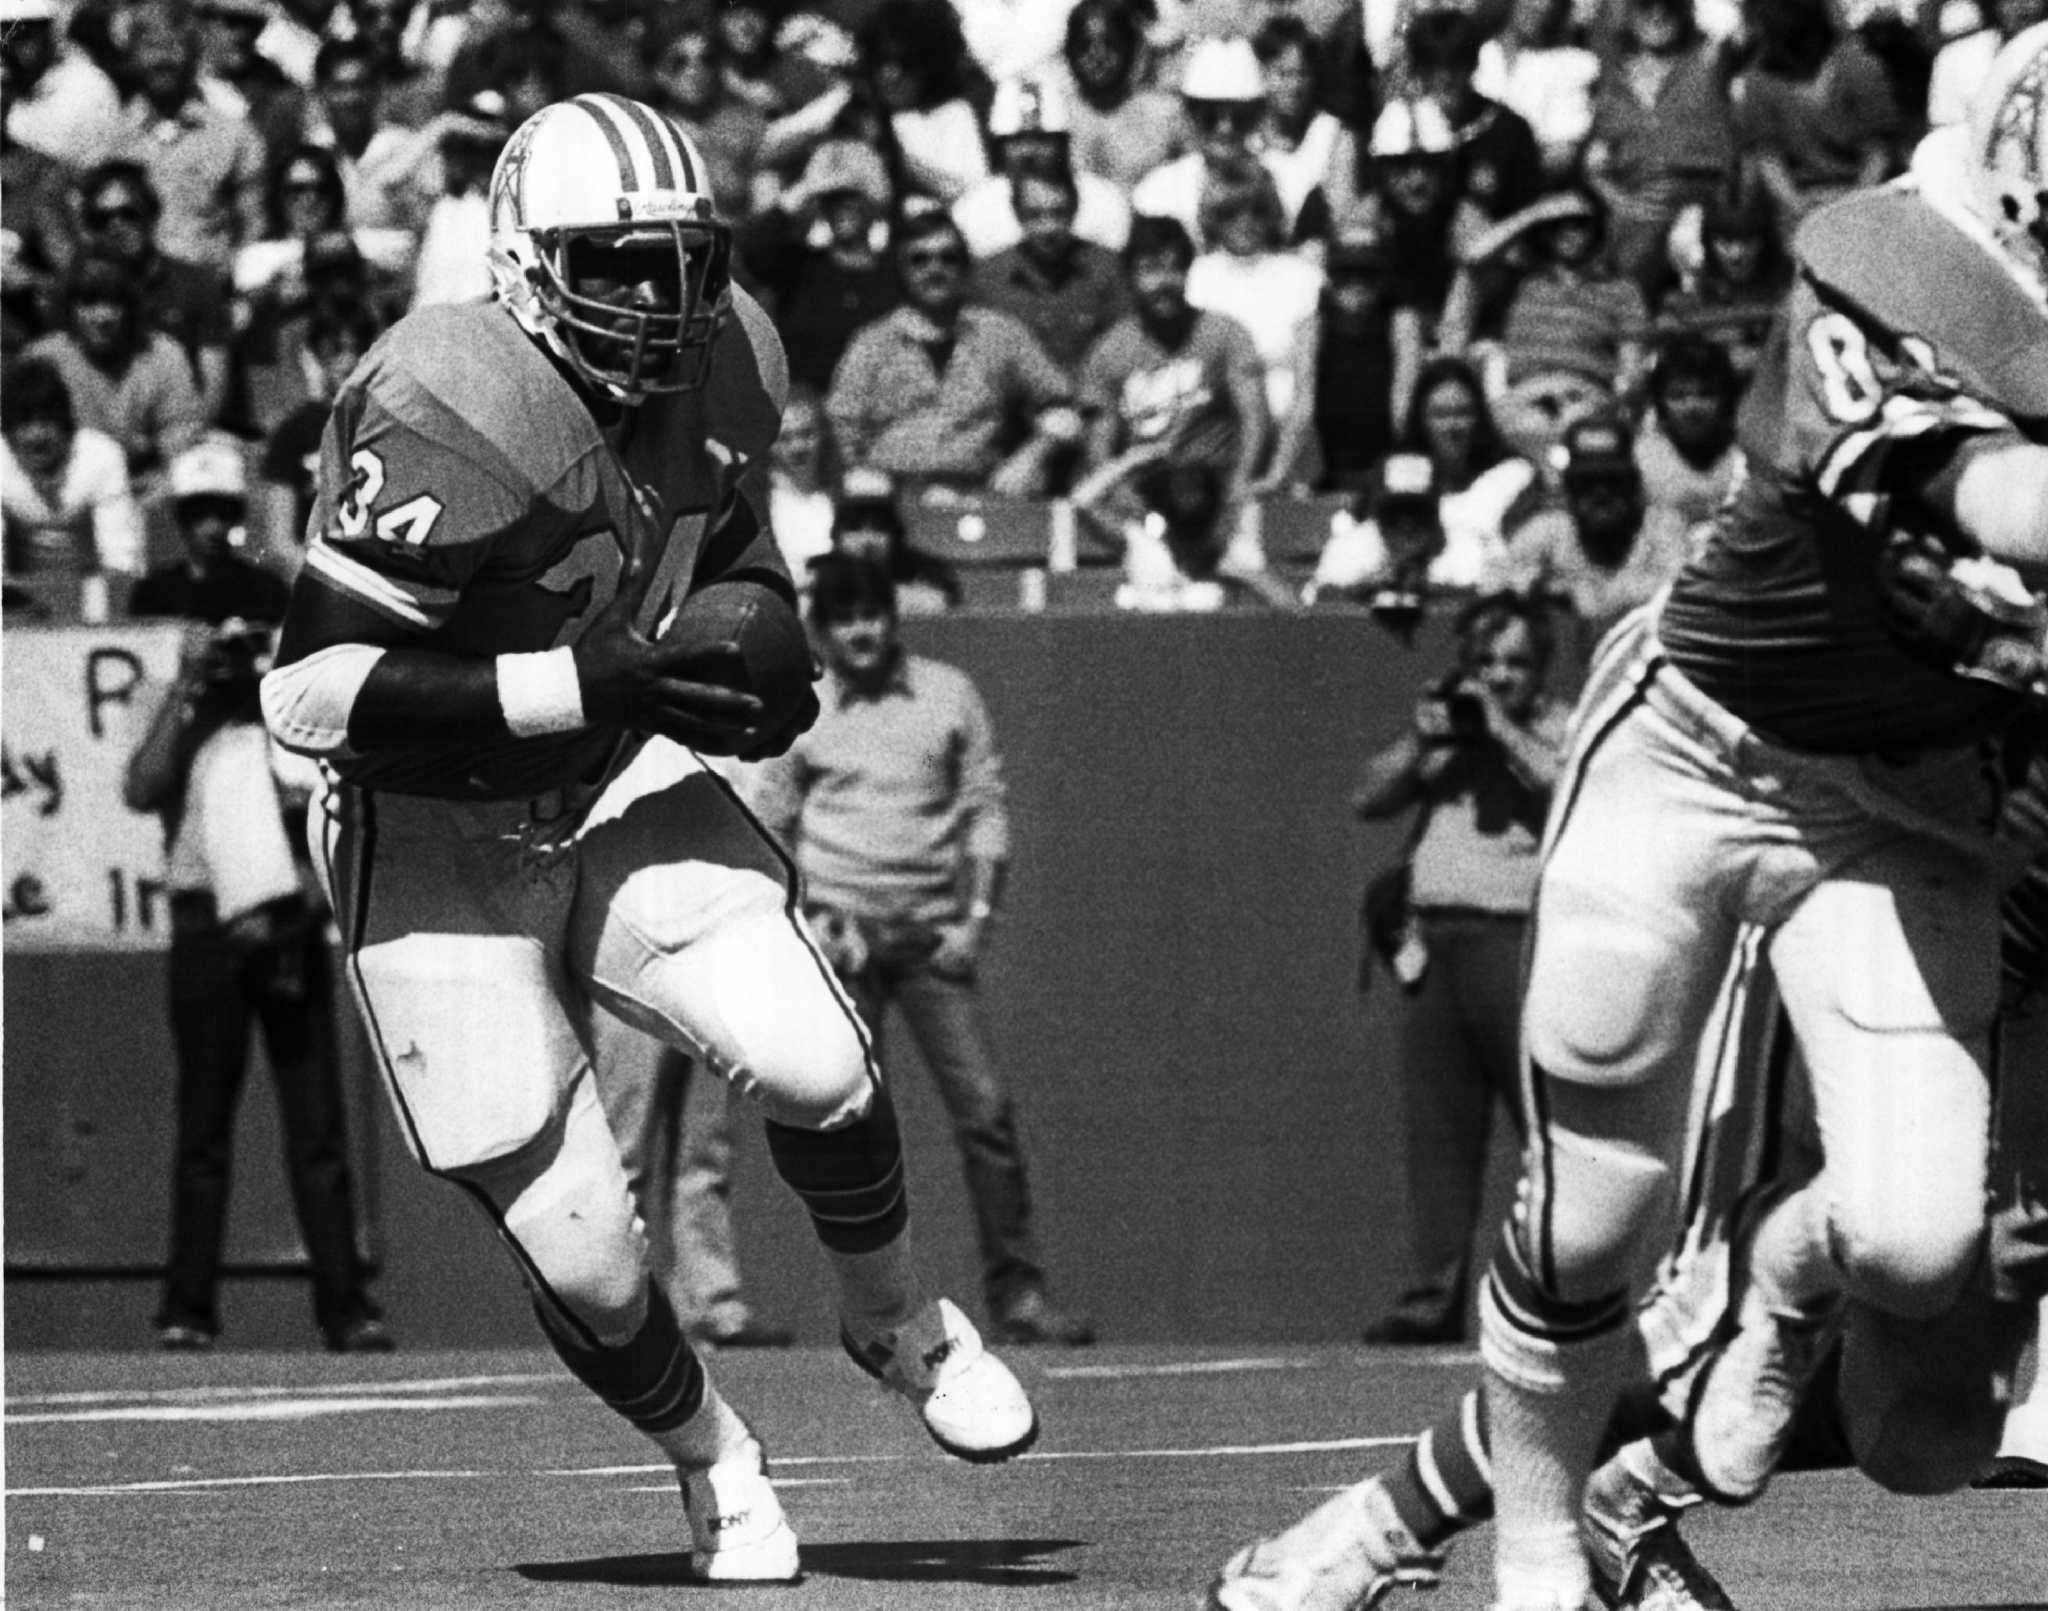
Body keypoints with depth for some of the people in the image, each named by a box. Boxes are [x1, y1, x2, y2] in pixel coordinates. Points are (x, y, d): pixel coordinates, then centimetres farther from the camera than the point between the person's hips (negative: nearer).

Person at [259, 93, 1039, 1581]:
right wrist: (581, 684, -34)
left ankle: (897, 1323, 11)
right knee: (579, 1246, -6)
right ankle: (709, 1459, 25)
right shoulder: (448, 424, -28)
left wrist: (766, 649, -6)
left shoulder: (724, 367, -5)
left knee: (811, 1067, -20)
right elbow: (311, 690, -30)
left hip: (625, 786, 5)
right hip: (437, 842, -5)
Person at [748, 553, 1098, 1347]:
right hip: (841, 931, -1)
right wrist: (803, 921, -4)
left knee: (986, 1108, -7)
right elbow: (768, 829, 9)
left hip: (933, 933, 1)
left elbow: (985, 810, 8)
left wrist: (977, 914, -2)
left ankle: (1016, 1290, -5)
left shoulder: (949, 694, 7)